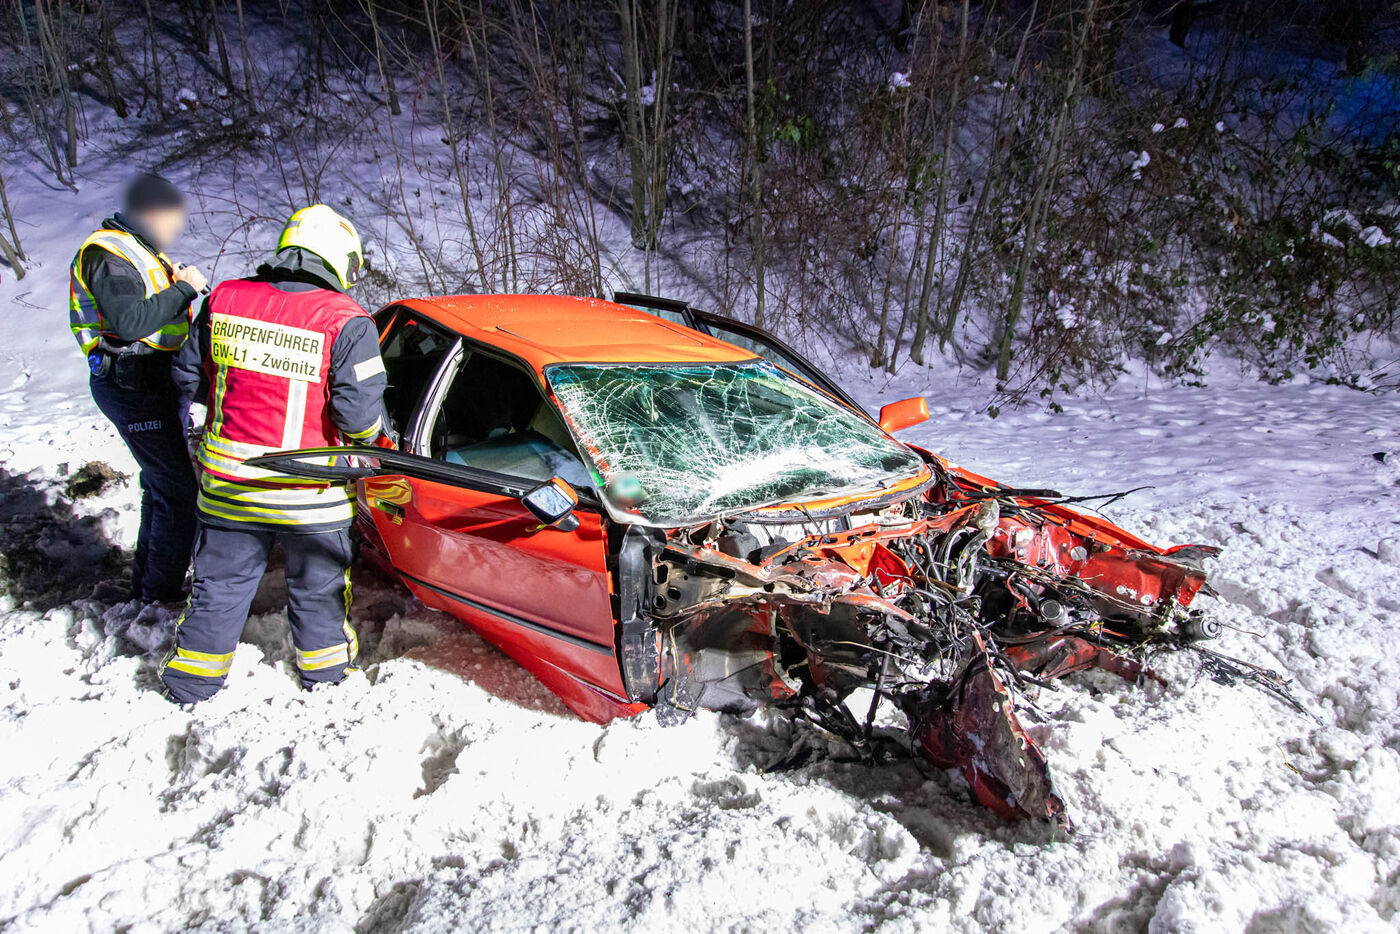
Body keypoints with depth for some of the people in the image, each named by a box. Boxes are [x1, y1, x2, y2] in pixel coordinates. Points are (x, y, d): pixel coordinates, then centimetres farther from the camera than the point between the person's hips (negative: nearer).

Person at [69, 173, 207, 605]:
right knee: (177, 487, -9)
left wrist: (176, 285, 0)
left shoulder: (143, 252, 15)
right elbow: (128, 322, -28)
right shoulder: (109, 255, -16)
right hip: (132, 387, -11)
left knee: (162, 481, 19)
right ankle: (162, 592, 2)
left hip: (159, 381, 11)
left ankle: (147, 578, 32)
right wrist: (183, 290, -25)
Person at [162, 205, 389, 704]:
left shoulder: (223, 301, -1)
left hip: (226, 479, 4)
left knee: (221, 578, 20)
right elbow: (359, 414, -19)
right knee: (316, 581, 19)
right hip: (307, 490, -3)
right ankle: (324, 662, 37)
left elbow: (188, 377, 8)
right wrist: (377, 434, 3)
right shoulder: (346, 321, -14)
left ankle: (193, 675, 33)